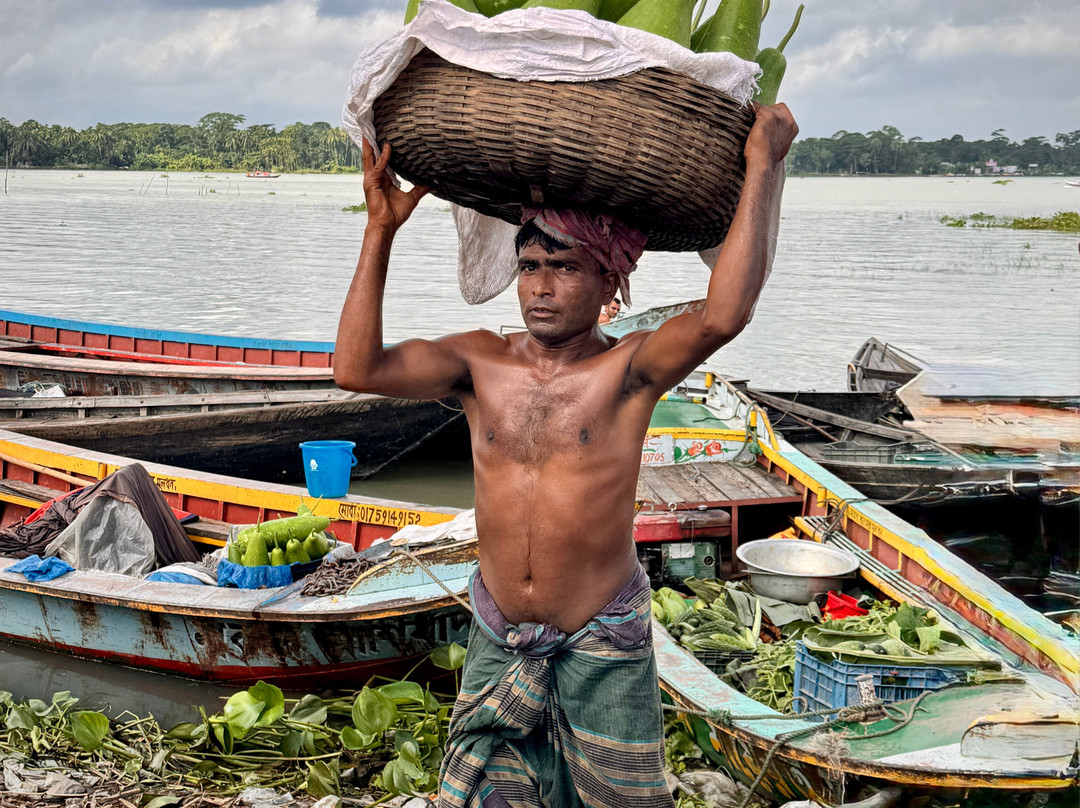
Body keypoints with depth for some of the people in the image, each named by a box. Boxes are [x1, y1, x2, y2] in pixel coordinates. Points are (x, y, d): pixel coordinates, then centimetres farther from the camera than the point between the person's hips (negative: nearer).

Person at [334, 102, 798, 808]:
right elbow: (358, 367, -17)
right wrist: (381, 231, -18)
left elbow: (723, 315, -33)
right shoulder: (479, 363, -5)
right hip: (498, 639, 3)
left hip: (602, 644, -3)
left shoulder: (628, 371, -14)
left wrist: (766, 165, -30)